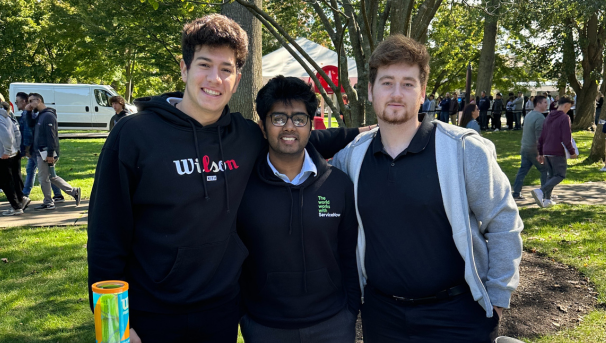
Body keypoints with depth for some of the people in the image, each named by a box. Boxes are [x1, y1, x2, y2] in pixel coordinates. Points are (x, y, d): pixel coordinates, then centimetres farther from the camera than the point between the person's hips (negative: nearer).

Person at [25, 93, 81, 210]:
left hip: (45, 153, -10)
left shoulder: (48, 116, -16)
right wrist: (28, 112, 7)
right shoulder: (39, 115, 15)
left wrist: (50, 154, -23)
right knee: (51, 177, 15)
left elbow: (51, 136, -21)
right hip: (40, 152, 10)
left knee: (43, 178, 1)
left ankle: (48, 203, 12)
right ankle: (74, 192, 14)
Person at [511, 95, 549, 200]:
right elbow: (539, 137, -21)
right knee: (545, 170, 5)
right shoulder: (539, 117, -17)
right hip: (534, 150, -8)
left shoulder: (529, 115, 13)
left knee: (522, 171, 9)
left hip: (525, 148, 9)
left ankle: (516, 193, 9)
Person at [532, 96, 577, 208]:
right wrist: (572, 152, -4)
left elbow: (541, 137, 17)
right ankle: (540, 191, -21)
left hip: (546, 152, 8)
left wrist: (541, 153, 22)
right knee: (560, 175, -2)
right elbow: (566, 138, -15)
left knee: (550, 175, 15)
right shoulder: (564, 118, -9)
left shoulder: (548, 117, 15)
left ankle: (547, 199, 10)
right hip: (558, 153, -8)